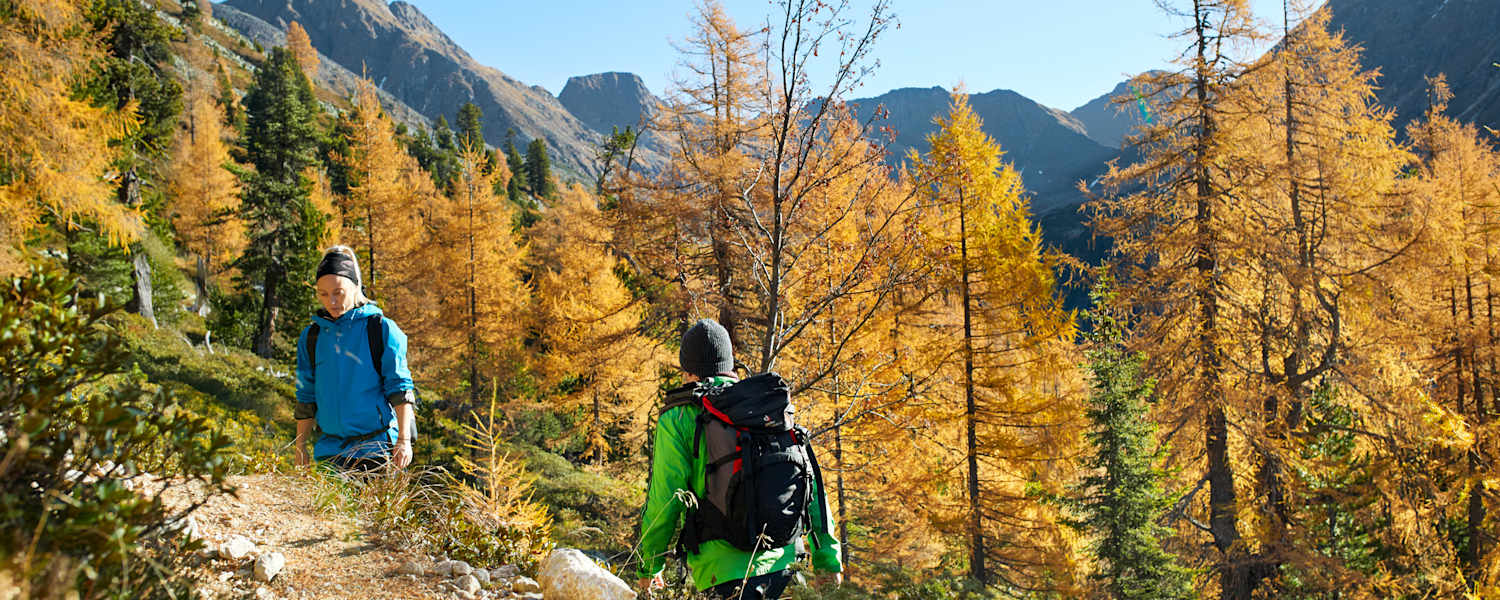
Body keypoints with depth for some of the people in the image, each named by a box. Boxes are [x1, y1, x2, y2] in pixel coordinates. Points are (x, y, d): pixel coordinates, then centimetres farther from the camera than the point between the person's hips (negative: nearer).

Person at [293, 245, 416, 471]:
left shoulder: (382, 329, -3)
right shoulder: (311, 337, 10)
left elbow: (400, 388, -6)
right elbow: (306, 398, 16)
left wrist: (404, 440, -13)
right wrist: (300, 448, 13)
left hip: (377, 448, -4)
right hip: (330, 450, 4)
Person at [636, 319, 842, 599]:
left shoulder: (678, 419, -3)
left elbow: (664, 499, -5)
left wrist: (649, 567, 8)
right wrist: (828, 556, 14)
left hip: (723, 570, -5)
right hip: (782, 563, 5)